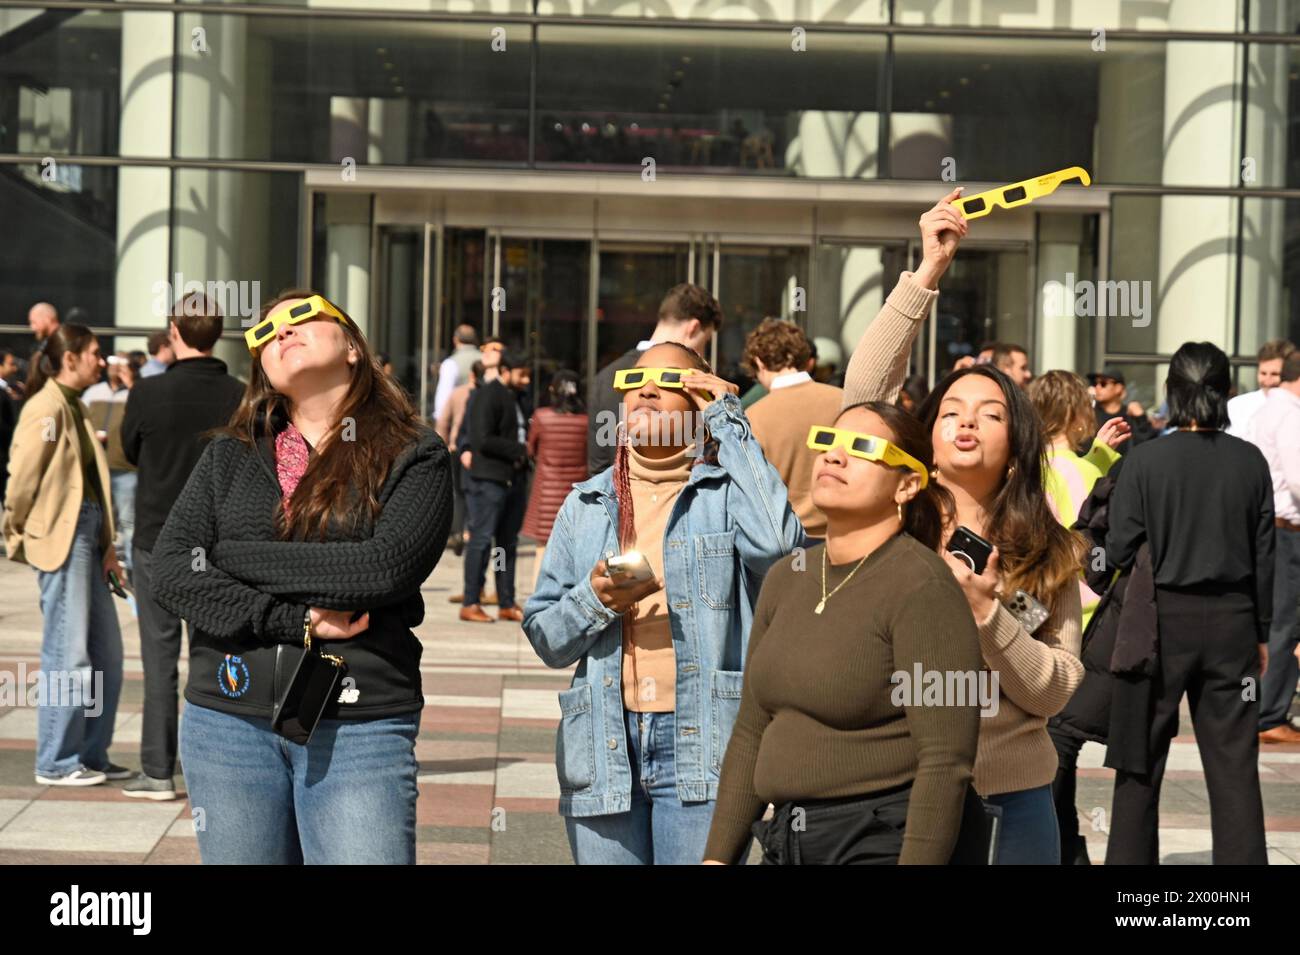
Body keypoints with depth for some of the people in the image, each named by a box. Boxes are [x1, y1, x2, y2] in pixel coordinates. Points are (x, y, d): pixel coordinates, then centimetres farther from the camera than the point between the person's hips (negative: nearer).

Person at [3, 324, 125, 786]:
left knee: (106, 652, 11)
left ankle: (91, 756, 20)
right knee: (70, 655, -4)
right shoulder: (47, 408, -12)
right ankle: (56, 762, 5)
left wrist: (105, 548, 11)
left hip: (87, 535, 9)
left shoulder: (74, 406, 16)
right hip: (60, 538, -9)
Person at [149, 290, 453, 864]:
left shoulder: (415, 457, 2)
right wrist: (296, 621, -12)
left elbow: (387, 567, -14)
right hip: (228, 724, 3)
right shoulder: (228, 458, 12)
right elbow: (168, 571, 0)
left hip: (360, 728, -3)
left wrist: (228, 556, -7)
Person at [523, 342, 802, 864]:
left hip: (702, 744, -3)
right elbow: (544, 637, 14)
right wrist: (594, 600, -9)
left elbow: (775, 545, -20)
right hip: (605, 747, 4)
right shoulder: (586, 503, 15)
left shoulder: (727, 491, 4)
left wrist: (729, 426, -9)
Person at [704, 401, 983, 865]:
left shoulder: (922, 588, -13)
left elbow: (945, 762, -18)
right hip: (785, 841, 7)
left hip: (882, 842, -7)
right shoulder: (786, 579, 10)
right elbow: (752, 733, 13)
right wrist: (718, 854, 10)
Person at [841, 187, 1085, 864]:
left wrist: (987, 614, -18)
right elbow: (863, 394, -12)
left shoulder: (1046, 555, 1)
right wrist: (929, 272, -14)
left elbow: (1055, 692, -3)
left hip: (1010, 799, 0)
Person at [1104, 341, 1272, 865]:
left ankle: (1130, 856, 18)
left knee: (1141, 759, 10)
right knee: (1234, 762, 6)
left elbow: (1121, 549, -9)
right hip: (1232, 622, 2)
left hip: (1161, 620, -2)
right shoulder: (1250, 462, -1)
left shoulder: (1145, 459, -10)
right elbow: (1264, 553, 4)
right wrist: (1261, 632, 13)